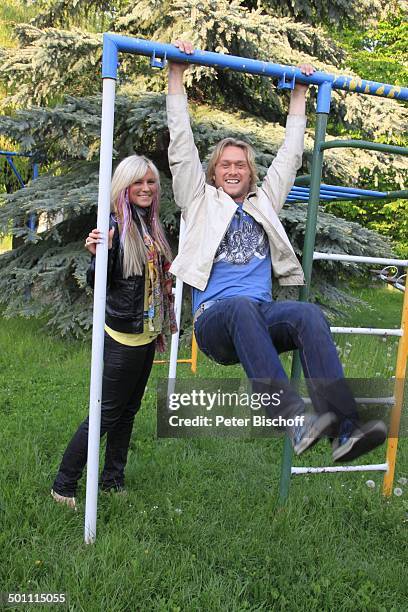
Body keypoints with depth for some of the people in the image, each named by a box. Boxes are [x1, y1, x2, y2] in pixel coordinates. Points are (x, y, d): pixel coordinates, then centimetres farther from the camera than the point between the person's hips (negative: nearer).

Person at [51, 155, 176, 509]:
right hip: (123, 336, -8)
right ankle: (64, 485, 15)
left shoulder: (152, 227, 9)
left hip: (146, 334, 8)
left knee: (128, 411, 15)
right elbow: (97, 283, -15)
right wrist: (99, 254, -34)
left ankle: (113, 480, 29)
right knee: (106, 412, 0)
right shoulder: (115, 226, -14)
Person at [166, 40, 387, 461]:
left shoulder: (264, 203, 28)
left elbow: (289, 156, 31)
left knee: (309, 314, -31)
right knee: (242, 307, -40)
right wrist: (176, 75, 14)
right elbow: (182, 147, 14)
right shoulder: (201, 201, 19)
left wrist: (299, 95, 35)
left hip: (262, 315, 3)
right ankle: (296, 421, -51)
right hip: (215, 319, -3)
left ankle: (345, 430, -41)